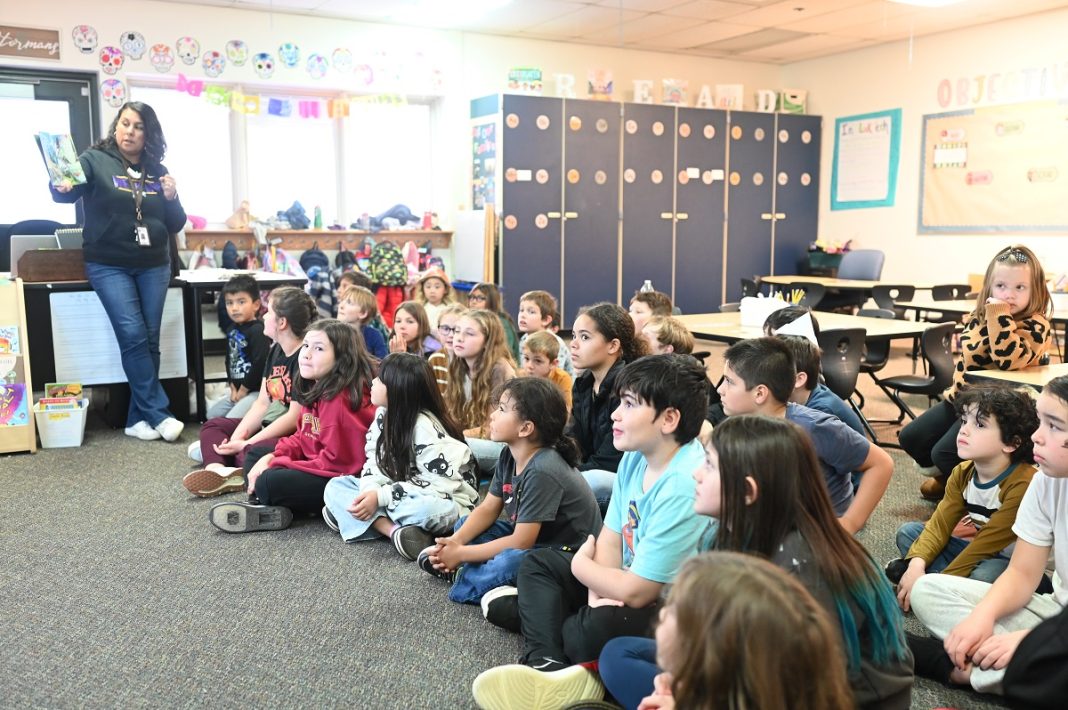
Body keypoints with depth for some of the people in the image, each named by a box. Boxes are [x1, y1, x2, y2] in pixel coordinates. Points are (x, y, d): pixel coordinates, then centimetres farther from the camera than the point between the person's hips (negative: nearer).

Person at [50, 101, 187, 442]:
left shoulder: (157, 171, 10)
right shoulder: (95, 160, -1)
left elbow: (175, 225, 12)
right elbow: (68, 191, -16)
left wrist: (172, 199, -7)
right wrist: (62, 187, -38)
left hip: (153, 266, 4)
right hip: (109, 266, -4)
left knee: (149, 340, 3)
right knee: (133, 337, -14)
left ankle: (139, 418, 11)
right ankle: (158, 413, -7)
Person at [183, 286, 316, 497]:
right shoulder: (275, 351, 10)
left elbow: (294, 418, -21)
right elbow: (261, 403, 9)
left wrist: (246, 443, -17)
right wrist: (237, 437, -6)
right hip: (269, 425, 11)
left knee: (253, 452, -39)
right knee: (213, 426, 10)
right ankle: (216, 470, -19)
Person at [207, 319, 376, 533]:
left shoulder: (341, 400, -24)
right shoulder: (314, 391, 6)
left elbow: (335, 462, -25)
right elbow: (302, 438, 14)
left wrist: (274, 466, -18)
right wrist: (269, 458, -4)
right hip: (319, 464, 11)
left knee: (270, 482, -28)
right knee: (255, 455, 15)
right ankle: (267, 507, -9)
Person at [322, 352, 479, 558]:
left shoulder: (425, 427, -24)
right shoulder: (384, 414, -2)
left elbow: (436, 487, -26)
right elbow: (375, 463, 1)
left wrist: (380, 497, -27)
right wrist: (369, 492, -21)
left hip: (443, 501, -8)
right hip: (404, 495, 8)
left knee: (426, 509, -42)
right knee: (335, 486, -7)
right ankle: (395, 529, -25)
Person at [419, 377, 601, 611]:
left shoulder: (542, 471, -28)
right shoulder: (509, 454, -2)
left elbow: (521, 542, -27)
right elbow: (487, 510, 4)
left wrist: (461, 553, -20)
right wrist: (455, 542, -13)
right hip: (530, 537, 9)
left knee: (511, 561, -36)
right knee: (466, 525, 8)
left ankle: (459, 574, -12)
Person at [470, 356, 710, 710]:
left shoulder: (685, 485, -30)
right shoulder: (636, 457, -1)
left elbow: (635, 591, -27)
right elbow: (609, 542, 4)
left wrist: (581, 564, -8)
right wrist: (599, 592, -16)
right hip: (634, 585, 10)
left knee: (605, 625, -37)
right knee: (538, 563, 6)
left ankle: (545, 650, -6)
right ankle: (548, 664, -18)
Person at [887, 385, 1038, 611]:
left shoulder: (1024, 484, -27)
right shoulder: (963, 473, -3)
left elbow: (987, 543, -25)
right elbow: (940, 524, -6)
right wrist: (917, 563, -24)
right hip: (978, 551, 7)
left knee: (982, 577, -38)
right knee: (908, 532, 1)